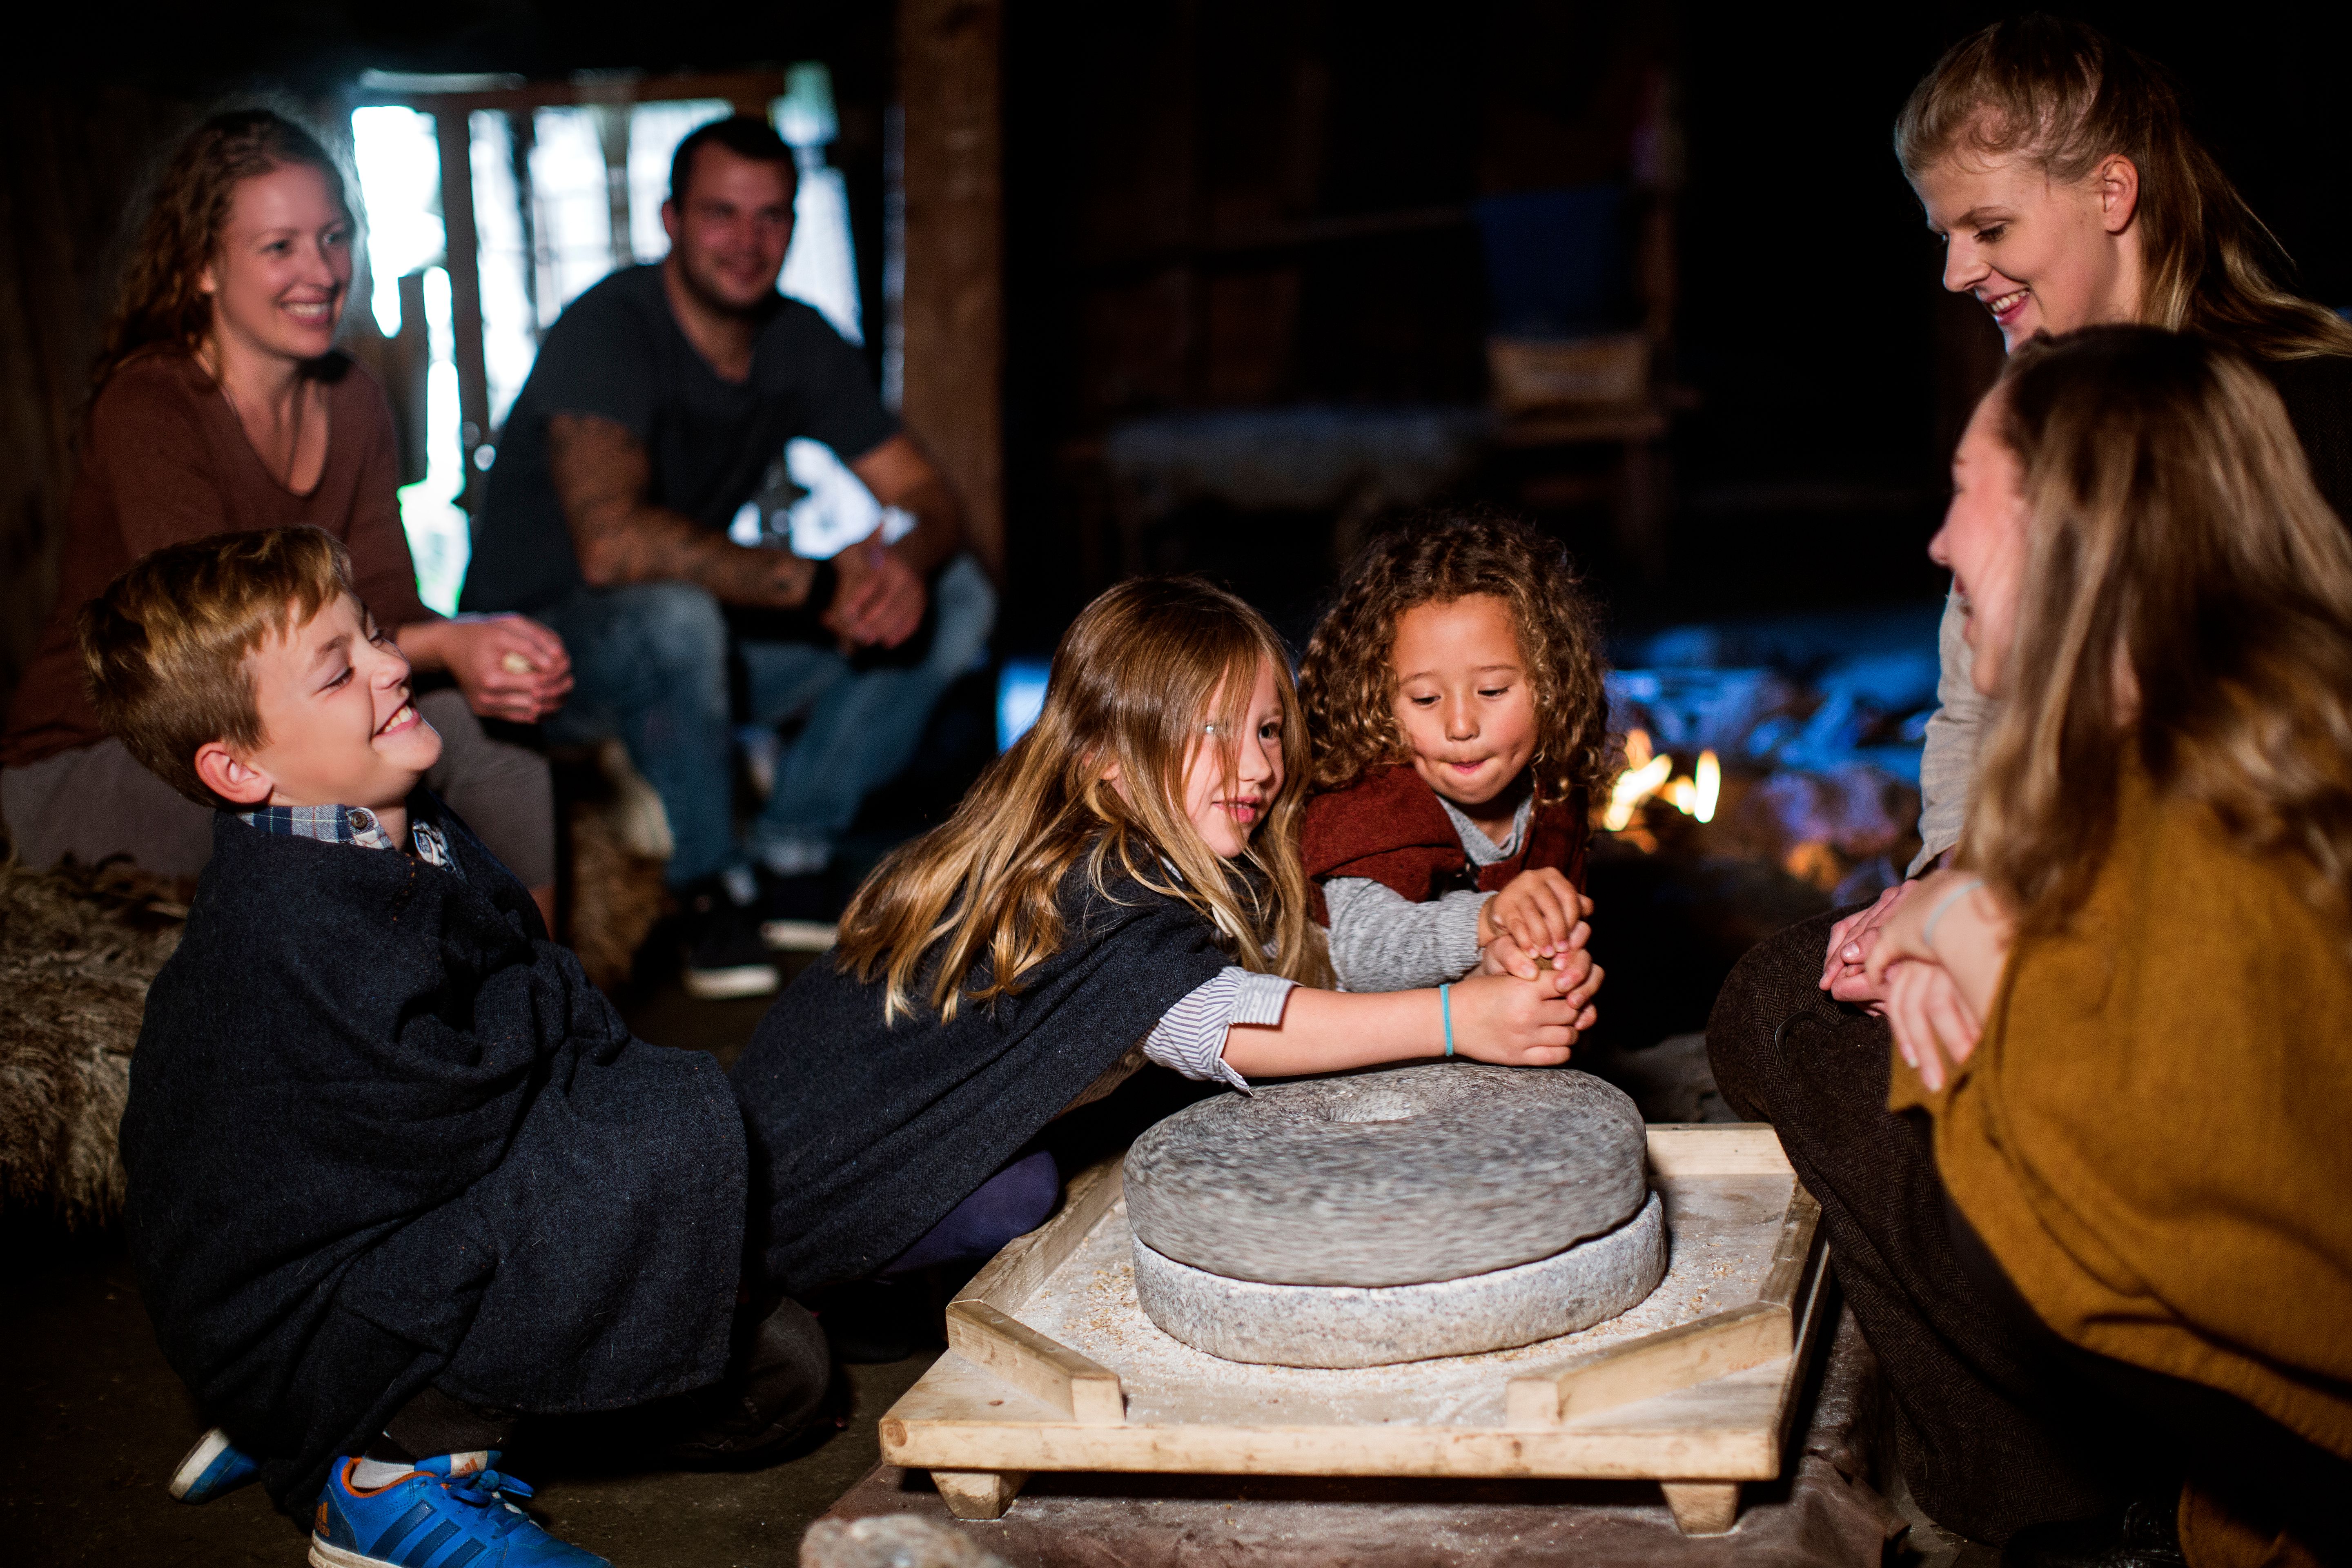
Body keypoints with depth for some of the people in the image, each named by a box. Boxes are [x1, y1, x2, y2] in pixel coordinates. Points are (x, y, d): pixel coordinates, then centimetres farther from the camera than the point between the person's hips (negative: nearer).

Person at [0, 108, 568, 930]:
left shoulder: (351, 402, 3)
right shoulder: (148, 408, -20)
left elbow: (386, 603, -5)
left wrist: (478, 660, -28)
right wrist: (444, 647, -38)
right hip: (85, 764, -6)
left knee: (480, 724, -15)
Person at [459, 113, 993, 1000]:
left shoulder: (801, 344, -1)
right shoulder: (608, 330, -23)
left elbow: (927, 499, -1)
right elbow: (613, 543, -38)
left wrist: (910, 567, -26)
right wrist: (817, 581, -36)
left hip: (710, 643, 7)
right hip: (541, 641, -7)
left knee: (957, 601, -4)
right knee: (675, 614, -41)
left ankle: (785, 860, -4)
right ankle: (711, 892, -16)